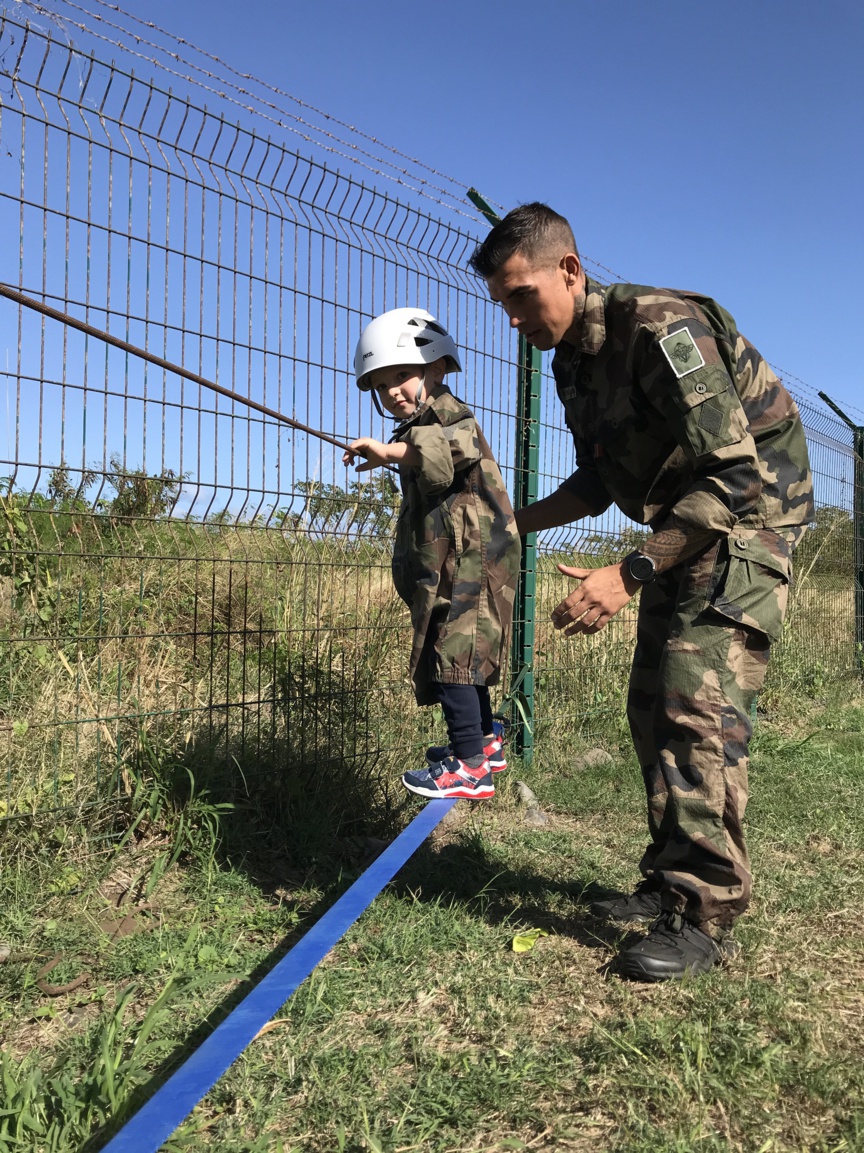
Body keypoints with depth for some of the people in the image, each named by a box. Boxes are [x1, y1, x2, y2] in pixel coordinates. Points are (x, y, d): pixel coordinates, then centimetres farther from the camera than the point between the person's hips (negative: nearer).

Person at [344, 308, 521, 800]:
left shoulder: (450, 415, -11)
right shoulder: (416, 429, 21)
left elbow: (456, 447, -38)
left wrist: (388, 452, -48)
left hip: (470, 563, -11)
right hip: (449, 567, 11)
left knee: (450, 659, -12)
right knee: (462, 657, 18)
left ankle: (471, 767, -8)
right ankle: (485, 741, 32)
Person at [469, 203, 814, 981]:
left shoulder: (659, 327, -24)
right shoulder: (572, 362, 4)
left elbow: (736, 474, -29)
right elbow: (601, 480, 14)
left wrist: (628, 575, -32)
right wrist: (515, 524, 0)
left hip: (751, 513, -9)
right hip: (682, 524, 9)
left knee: (700, 699, -17)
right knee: (652, 703, 7)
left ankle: (706, 917, -7)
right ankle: (670, 880, 19)